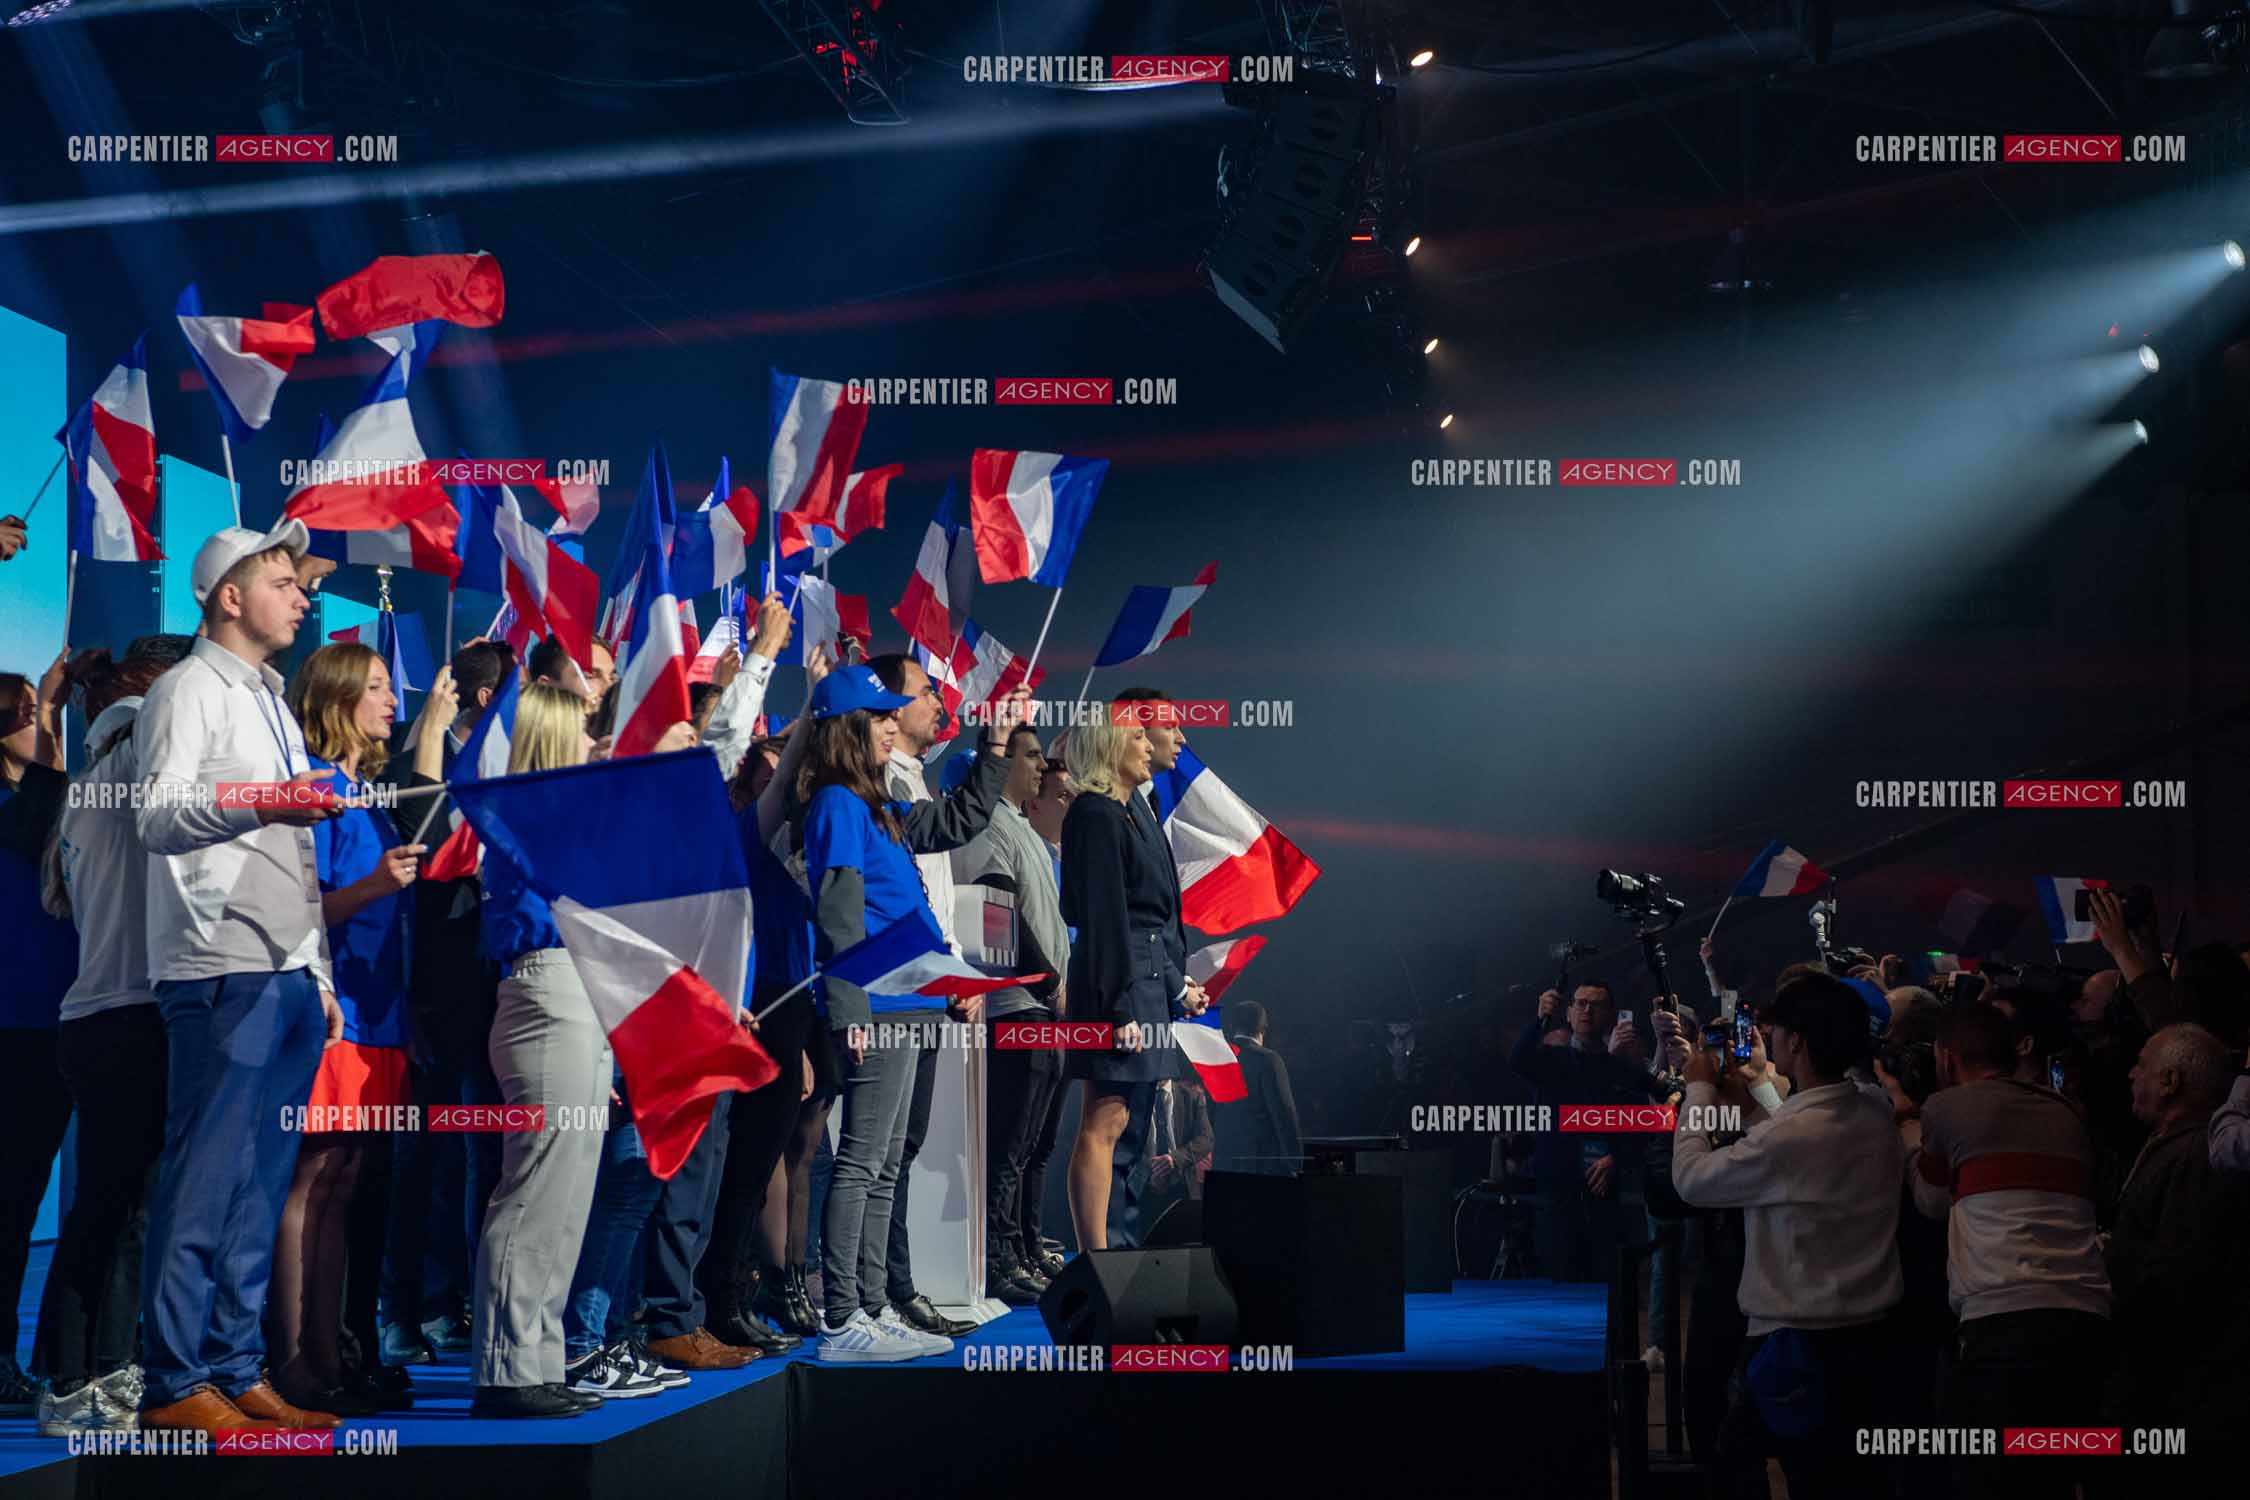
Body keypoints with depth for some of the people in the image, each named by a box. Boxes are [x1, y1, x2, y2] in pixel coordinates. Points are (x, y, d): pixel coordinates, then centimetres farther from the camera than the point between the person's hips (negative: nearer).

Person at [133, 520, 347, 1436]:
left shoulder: (275, 705, 25)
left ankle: (235, 1371, 11)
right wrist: (261, 805, -31)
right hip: (225, 975, -8)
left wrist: (320, 977, 22)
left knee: (259, 1188, 7)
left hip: (288, 976, 8)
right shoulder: (191, 688, -1)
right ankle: (174, 1385, -7)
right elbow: (156, 817, -15)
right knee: (204, 1181, -10)